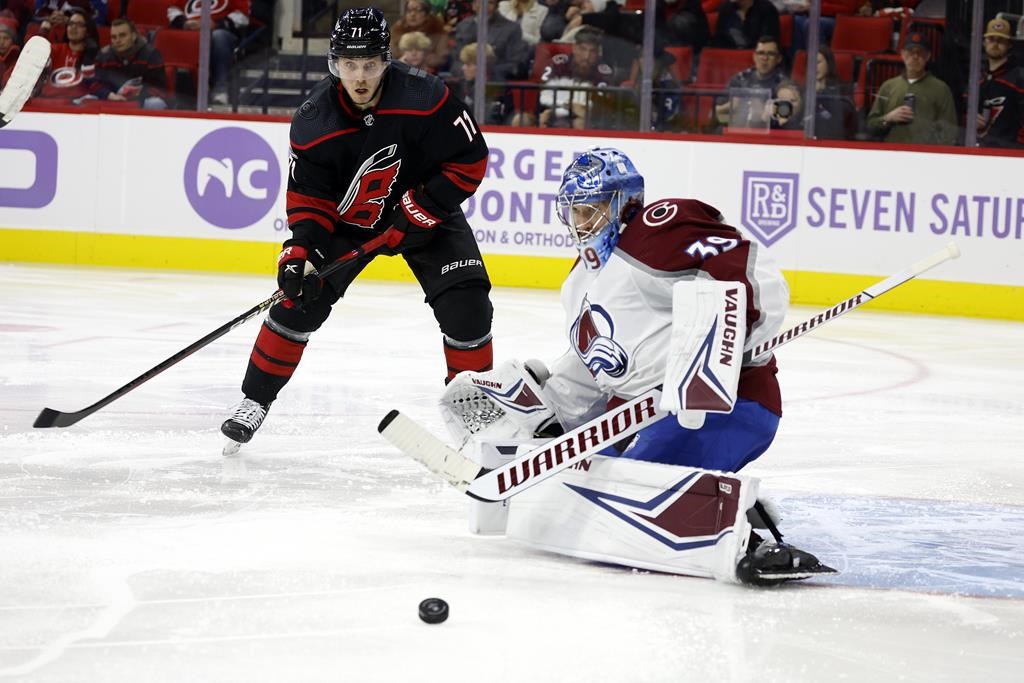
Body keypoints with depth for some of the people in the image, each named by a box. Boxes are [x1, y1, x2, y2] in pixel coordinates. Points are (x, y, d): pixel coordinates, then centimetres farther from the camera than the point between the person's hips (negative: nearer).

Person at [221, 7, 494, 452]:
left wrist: (421, 208, -24)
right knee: (299, 298, -9)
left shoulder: (425, 98, -27)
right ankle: (255, 400, 6)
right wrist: (300, 251, -25)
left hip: (426, 212, -1)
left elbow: (470, 161, -19)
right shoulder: (313, 122, -20)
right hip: (347, 219, 1)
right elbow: (308, 197, -11)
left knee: (466, 307, -14)